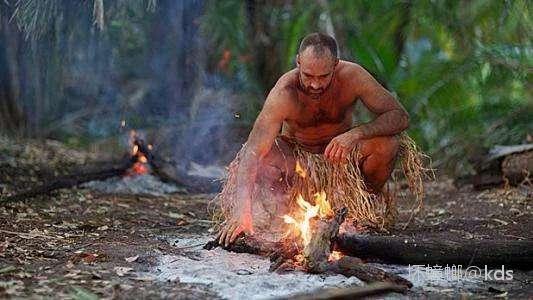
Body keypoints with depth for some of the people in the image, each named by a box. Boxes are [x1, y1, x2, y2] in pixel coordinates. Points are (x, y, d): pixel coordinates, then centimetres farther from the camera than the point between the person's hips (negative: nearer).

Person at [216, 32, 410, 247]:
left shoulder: (352, 77, -26)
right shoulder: (284, 94, -32)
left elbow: (400, 116, -23)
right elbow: (254, 151, -38)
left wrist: (356, 133, -41)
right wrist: (242, 210, -49)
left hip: (341, 148, 1)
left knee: (387, 145, -28)